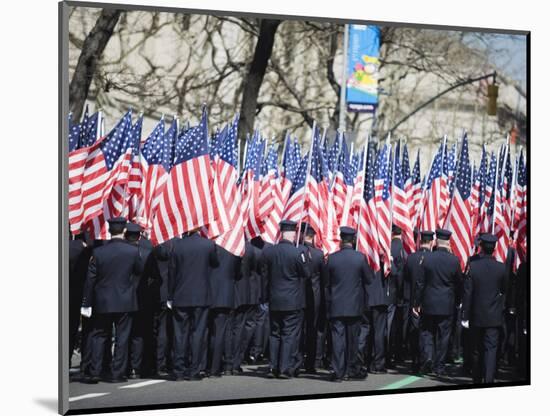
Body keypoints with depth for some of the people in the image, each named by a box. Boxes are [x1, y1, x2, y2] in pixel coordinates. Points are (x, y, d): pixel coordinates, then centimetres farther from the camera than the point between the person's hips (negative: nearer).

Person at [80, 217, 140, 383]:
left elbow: (90, 279, -3)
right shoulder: (133, 251, -9)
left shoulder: (98, 252, -6)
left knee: (99, 336, 11)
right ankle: (117, 373, 6)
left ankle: (94, 372, 7)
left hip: (103, 302, 1)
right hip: (125, 301, -1)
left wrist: (87, 303, 3)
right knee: (122, 338, 6)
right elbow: (138, 271, 6)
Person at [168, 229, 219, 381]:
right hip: (202, 297, -1)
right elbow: (215, 264, 8)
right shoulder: (209, 244, -8)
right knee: (197, 333, 5)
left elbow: (171, 271, -1)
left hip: (180, 297, 1)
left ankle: (179, 371, 8)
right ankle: (193, 371, 4)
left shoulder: (176, 245, -6)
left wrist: (170, 297, 6)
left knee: (180, 334, 7)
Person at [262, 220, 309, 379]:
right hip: (293, 300, -4)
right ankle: (285, 368, 1)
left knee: (274, 333, 13)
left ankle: (273, 367, 13)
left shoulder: (268, 251, -4)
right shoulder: (297, 253, -15)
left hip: (274, 300, 4)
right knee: (290, 335, 3)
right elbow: (305, 274, -3)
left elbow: (265, 273, 8)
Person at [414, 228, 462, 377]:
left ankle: (428, 356, -7)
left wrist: (417, 303, 3)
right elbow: (459, 284, 1)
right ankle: (439, 366, 11)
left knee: (427, 331, 13)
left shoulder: (427, 258, -9)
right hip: (447, 305, 1)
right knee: (443, 335, 8)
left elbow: (420, 283, -5)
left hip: (428, 303, 0)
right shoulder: (454, 260, -8)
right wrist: (457, 302, 15)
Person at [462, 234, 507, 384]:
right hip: (494, 316, -1)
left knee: (477, 349, 14)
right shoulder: (501, 268, -8)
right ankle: (488, 379, -13)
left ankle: (477, 378, 25)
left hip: (476, 315, 1)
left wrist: (465, 316, -3)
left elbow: (467, 293, -8)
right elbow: (505, 290, 5)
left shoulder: (473, 267, -10)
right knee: (491, 348, -1)